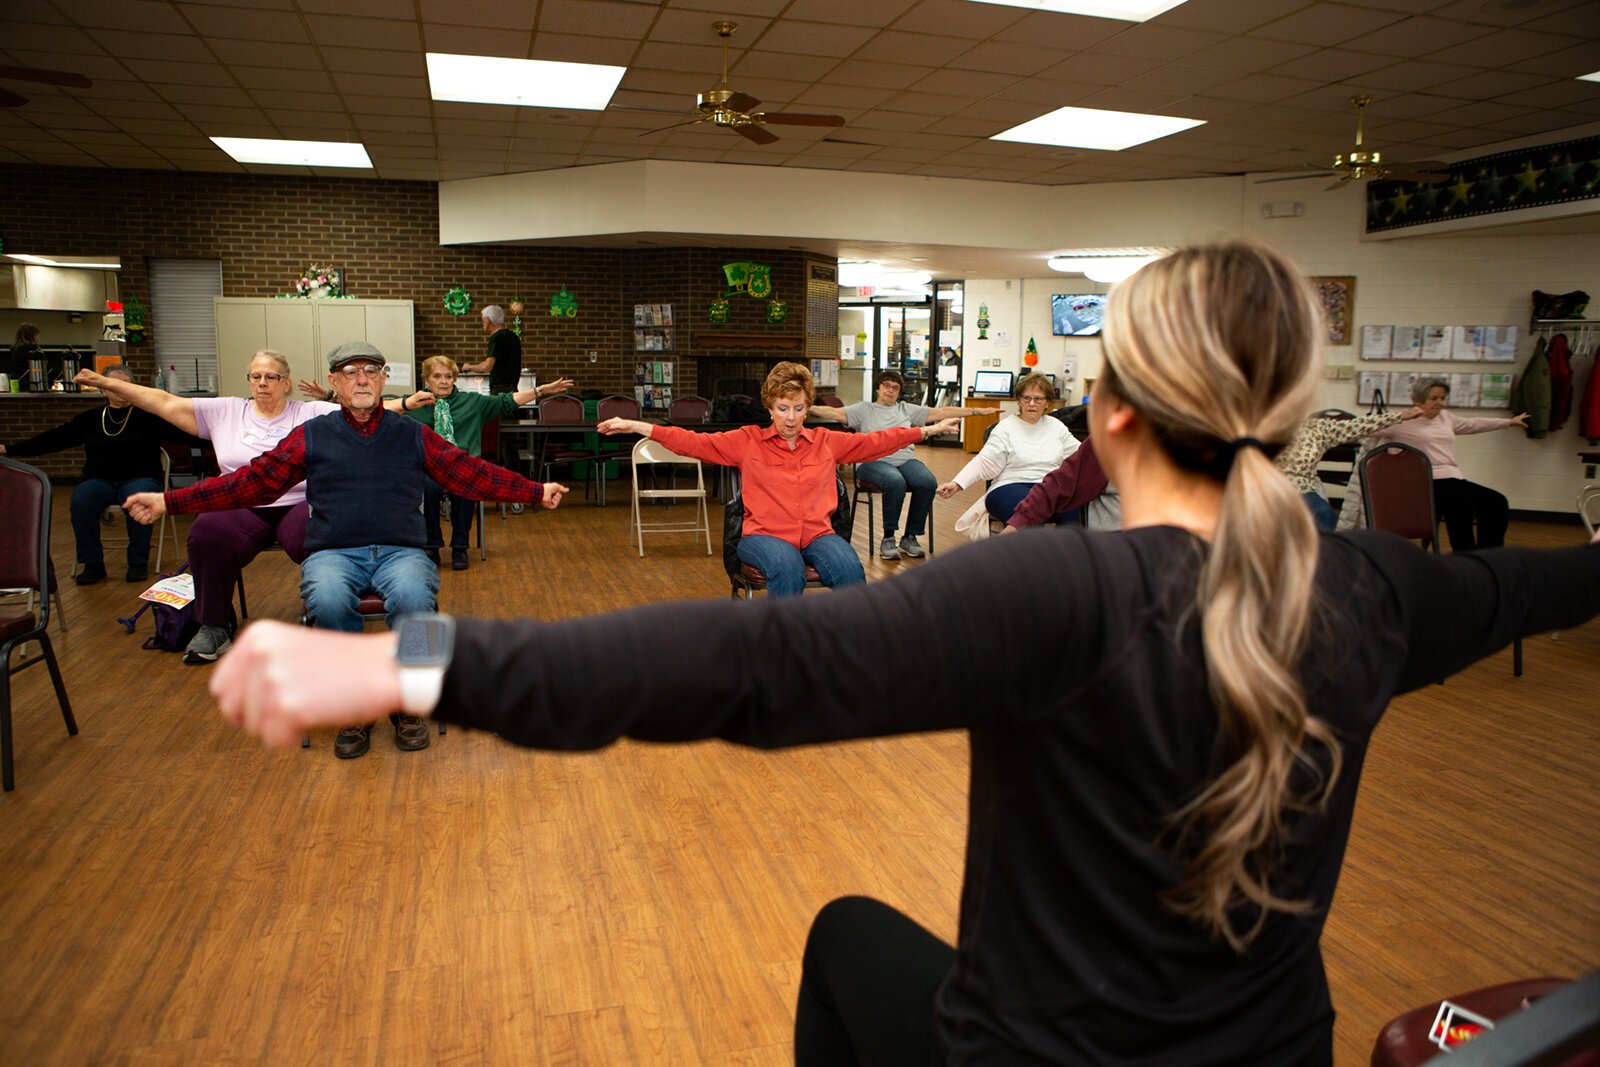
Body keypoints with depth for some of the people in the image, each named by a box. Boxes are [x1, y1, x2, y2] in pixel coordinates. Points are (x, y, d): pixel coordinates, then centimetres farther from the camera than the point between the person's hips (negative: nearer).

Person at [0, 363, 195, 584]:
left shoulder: (147, 416, 4)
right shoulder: (90, 419, 12)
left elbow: (178, 431, -8)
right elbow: (55, 438, 11)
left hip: (139, 479, -3)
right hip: (100, 480, 3)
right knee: (80, 501, -29)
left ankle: (138, 563, -20)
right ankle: (92, 564, -17)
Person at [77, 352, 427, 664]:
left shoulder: (310, 414, 10)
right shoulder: (225, 412, 16)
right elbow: (165, 403, 14)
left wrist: (404, 403, -12)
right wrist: (105, 383, 8)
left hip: (297, 505, -2)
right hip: (241, 507, 2)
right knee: (206, 535, -31)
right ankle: (212, 627, -10)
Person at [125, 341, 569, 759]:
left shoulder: (412, 435, 14)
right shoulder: (311, 435, 13)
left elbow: (470, 473, 12)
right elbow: (254, 480, 10)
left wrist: (537, 491, 6)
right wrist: (169, 502, 3)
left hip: (400, 551, 0)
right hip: (333, 552, 0)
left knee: (413, 597, -35)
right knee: (328, 600, -35)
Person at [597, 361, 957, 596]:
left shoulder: (826, 441, 16)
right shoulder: (748, 441, 8)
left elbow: (874, 441, 17)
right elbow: (694, 442, 2)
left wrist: (928, 430, 16)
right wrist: (634, 426, -6)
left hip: (816, 533, 2)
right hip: (764, 534, -2)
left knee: (850, 569, -30)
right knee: (788, 567, -37)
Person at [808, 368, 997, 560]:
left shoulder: (907, 409, 24)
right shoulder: (864, 409, 15)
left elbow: (941, 412, 22)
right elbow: (834, 413, 2)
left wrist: (977, 411, 18)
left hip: (906, 459, 4)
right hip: (873, 461, -4)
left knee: (928, 482, -28)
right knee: (896, 482, -37)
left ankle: (910, 537, -13)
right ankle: (888, 538, -21)